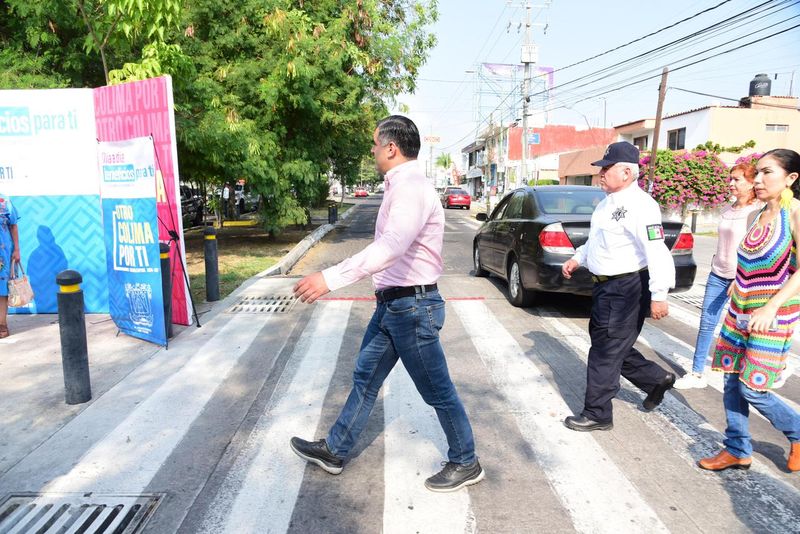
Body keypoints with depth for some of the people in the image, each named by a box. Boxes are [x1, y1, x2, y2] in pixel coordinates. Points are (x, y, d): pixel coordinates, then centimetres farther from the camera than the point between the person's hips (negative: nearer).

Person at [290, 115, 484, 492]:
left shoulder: (411, 188, -21)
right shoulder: (400, 186, 11)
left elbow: (391, 247, -38)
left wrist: (331, 278, -43)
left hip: (412, 307, -10)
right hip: (391, 303, 10)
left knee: (437, 390, 6)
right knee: (365, 377, 17)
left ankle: (465, 464, 26)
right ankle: (334, 450, 33)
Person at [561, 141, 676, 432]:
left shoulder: (639, 205, -19)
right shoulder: (608, 202, 12)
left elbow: (657, 252, -24)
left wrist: (658, 295, -26)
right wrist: (577, 258, 15)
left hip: (625, 290, -10)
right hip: (605, 286, 10)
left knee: (605, 352, 0)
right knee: (609, 344, 20)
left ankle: (597, 414, 15)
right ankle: (657, 379, 38)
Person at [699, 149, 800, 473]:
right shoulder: (757, 216, 8)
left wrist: (771, 307, -28)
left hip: (773, 316, -7)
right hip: (740, 312, 7)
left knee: (752, 389, -2)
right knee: (733, 382, 9)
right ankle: (738, 451, 23)